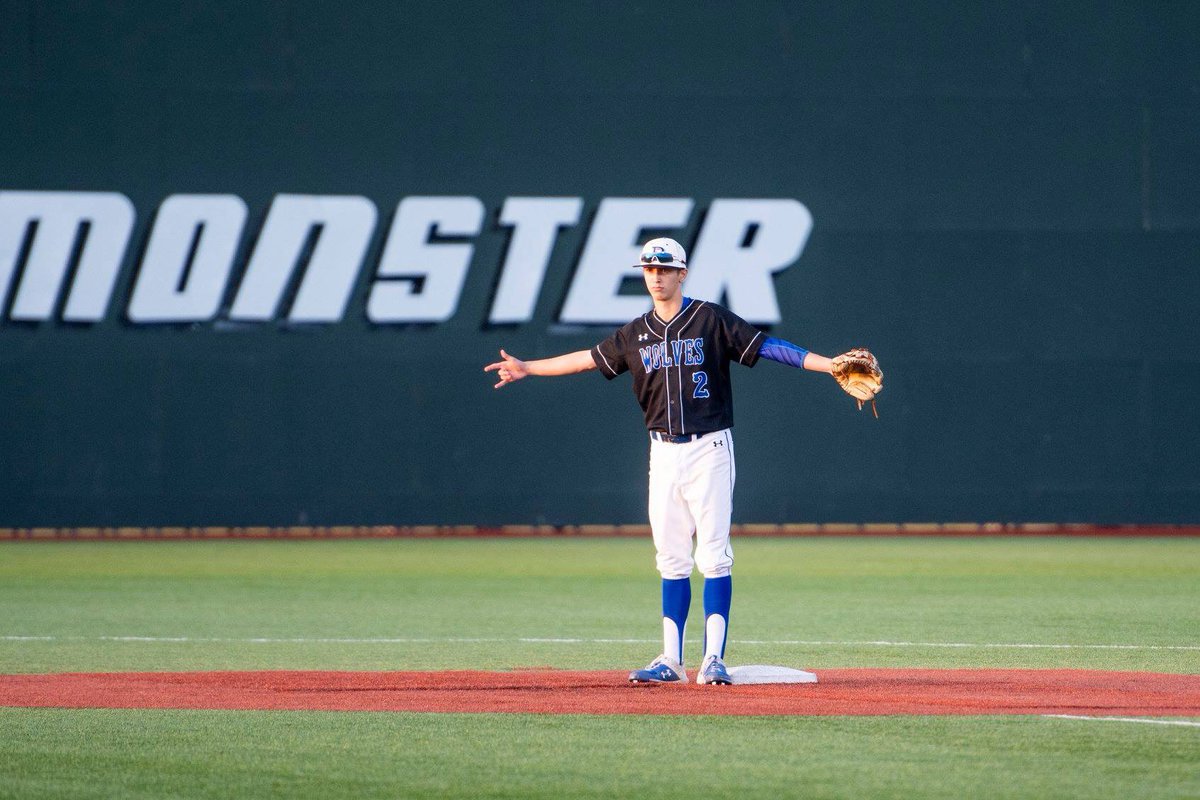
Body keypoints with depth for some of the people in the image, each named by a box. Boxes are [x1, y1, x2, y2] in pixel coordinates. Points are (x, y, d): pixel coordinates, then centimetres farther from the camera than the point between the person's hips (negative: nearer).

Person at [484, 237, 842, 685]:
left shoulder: (711, 321, -4)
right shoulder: (636, 334, 11)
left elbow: (767, 347, -9)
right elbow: (590, 359, 22)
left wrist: (829, 365, -19)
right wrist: (528, 369, 28)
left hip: (709, 449, -5)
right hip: (664, 453, 5)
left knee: (714, 555, -7)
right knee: (671, 559, 6)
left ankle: (714, 659, -6)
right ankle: (672, 661, 9)